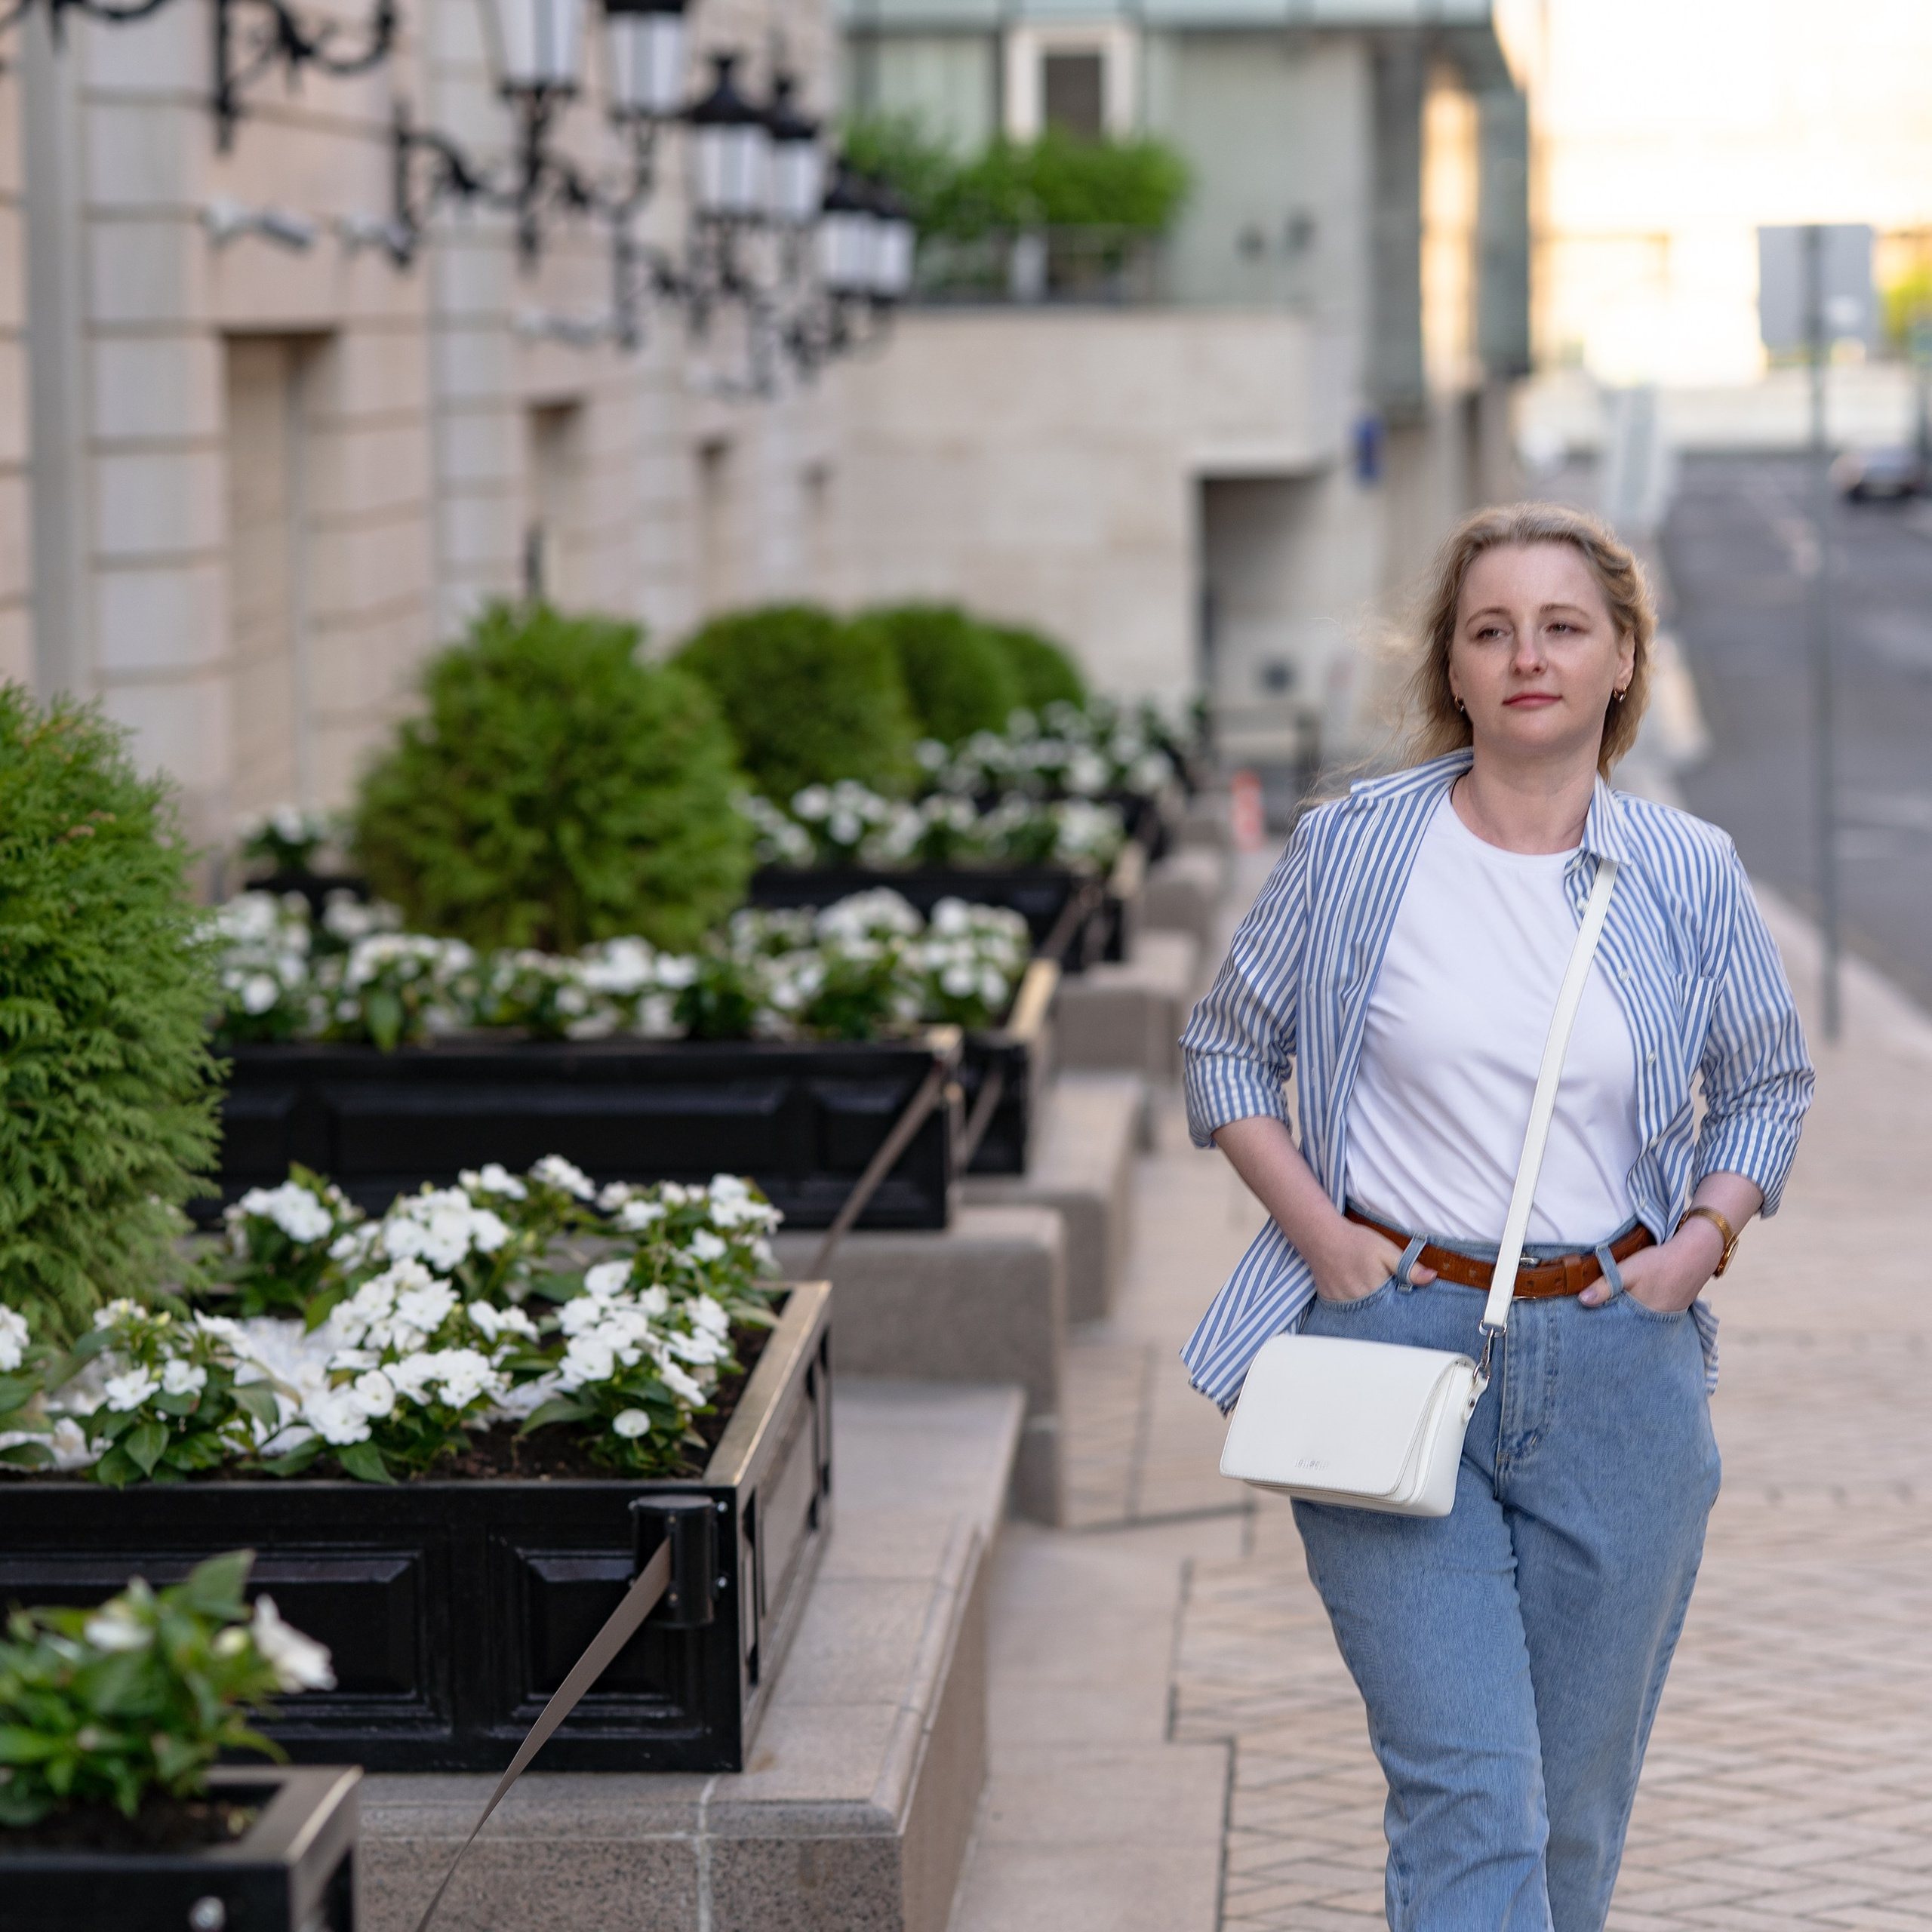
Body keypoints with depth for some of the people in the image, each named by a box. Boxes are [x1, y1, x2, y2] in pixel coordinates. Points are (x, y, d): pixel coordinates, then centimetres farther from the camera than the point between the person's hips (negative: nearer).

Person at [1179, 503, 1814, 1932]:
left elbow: (1769, 1084, 17)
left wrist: (1703, 1240, -1)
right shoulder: (1353, 850, -2)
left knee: (1576, 1799, 11)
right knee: (1466, 1789, -11)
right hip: (1395, 1344, -2)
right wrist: (1316, 1229, -5)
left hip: (1617, 1372, 2)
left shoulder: (1689, 876, 3)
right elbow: (1227, 1048, 9)